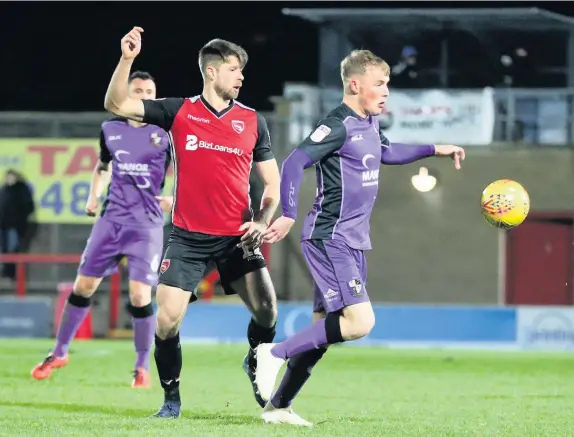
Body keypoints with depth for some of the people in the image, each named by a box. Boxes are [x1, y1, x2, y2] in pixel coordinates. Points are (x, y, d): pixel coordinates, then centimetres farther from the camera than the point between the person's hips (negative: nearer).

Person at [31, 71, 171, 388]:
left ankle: (142, 367, 5)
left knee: (139, 296, -10)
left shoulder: (165, 132, -5)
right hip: (111, 218, 3)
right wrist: (93, 196, 12)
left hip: (147, 223, -3)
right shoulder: (111, 129, 7)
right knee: (83, 286, 6)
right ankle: (59, 353, 22)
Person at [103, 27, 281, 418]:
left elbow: (272, 182, 9)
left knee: (267, 309, -9)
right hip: (189, 238, -1)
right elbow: (116, 105, -5)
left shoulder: (252, 121, 4)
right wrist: (127, 59, -19)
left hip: (237, 238, 1)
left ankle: (256, 365, 24)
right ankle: (171, 397, 12)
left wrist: (263, 221, -7)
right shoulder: (180, 111, 0)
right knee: (167, 320, -9)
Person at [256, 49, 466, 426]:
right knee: (360, 321, -20)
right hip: (330, 240, -9)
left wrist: (434, 150, 36)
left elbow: (387, 153, 36)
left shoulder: (370, 124, 15)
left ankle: (278, 406, 14)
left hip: (354, 243, 9)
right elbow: (296, 162, -22)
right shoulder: (338, 126, -14)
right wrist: (288, 215, -30)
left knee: (325, 331, 8)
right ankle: (276, 353, -9)